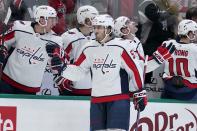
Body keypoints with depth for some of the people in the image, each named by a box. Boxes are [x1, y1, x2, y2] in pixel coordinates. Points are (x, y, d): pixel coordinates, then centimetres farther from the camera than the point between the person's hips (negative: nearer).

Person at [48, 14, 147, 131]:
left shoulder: (119, 47, -10)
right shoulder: (89, 49, 5)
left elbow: (135, 69, -5)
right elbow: (77, 71, 11)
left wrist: (140, 93, -3)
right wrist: (61, 68, -6)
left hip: (119, 99, -5)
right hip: (97, 101, 5)